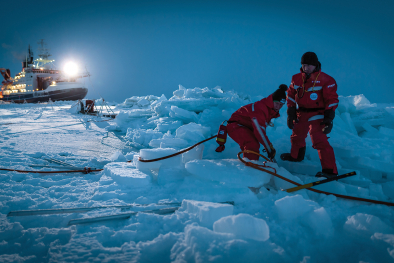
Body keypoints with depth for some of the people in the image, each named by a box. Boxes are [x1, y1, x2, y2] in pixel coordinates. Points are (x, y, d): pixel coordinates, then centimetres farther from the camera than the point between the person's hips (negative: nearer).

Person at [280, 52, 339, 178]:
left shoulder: (325, 80, -11)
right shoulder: (296, 79, 3)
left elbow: (332, 100, -10)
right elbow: (291, 96, 11)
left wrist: (328, 120, -15)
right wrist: (290, 115, 7)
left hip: (317, 115, -6)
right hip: (301, 114, 6)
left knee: (319, 141, -17)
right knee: (297, 136, 23)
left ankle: (330, 170, -12)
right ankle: (296, 156, 52)